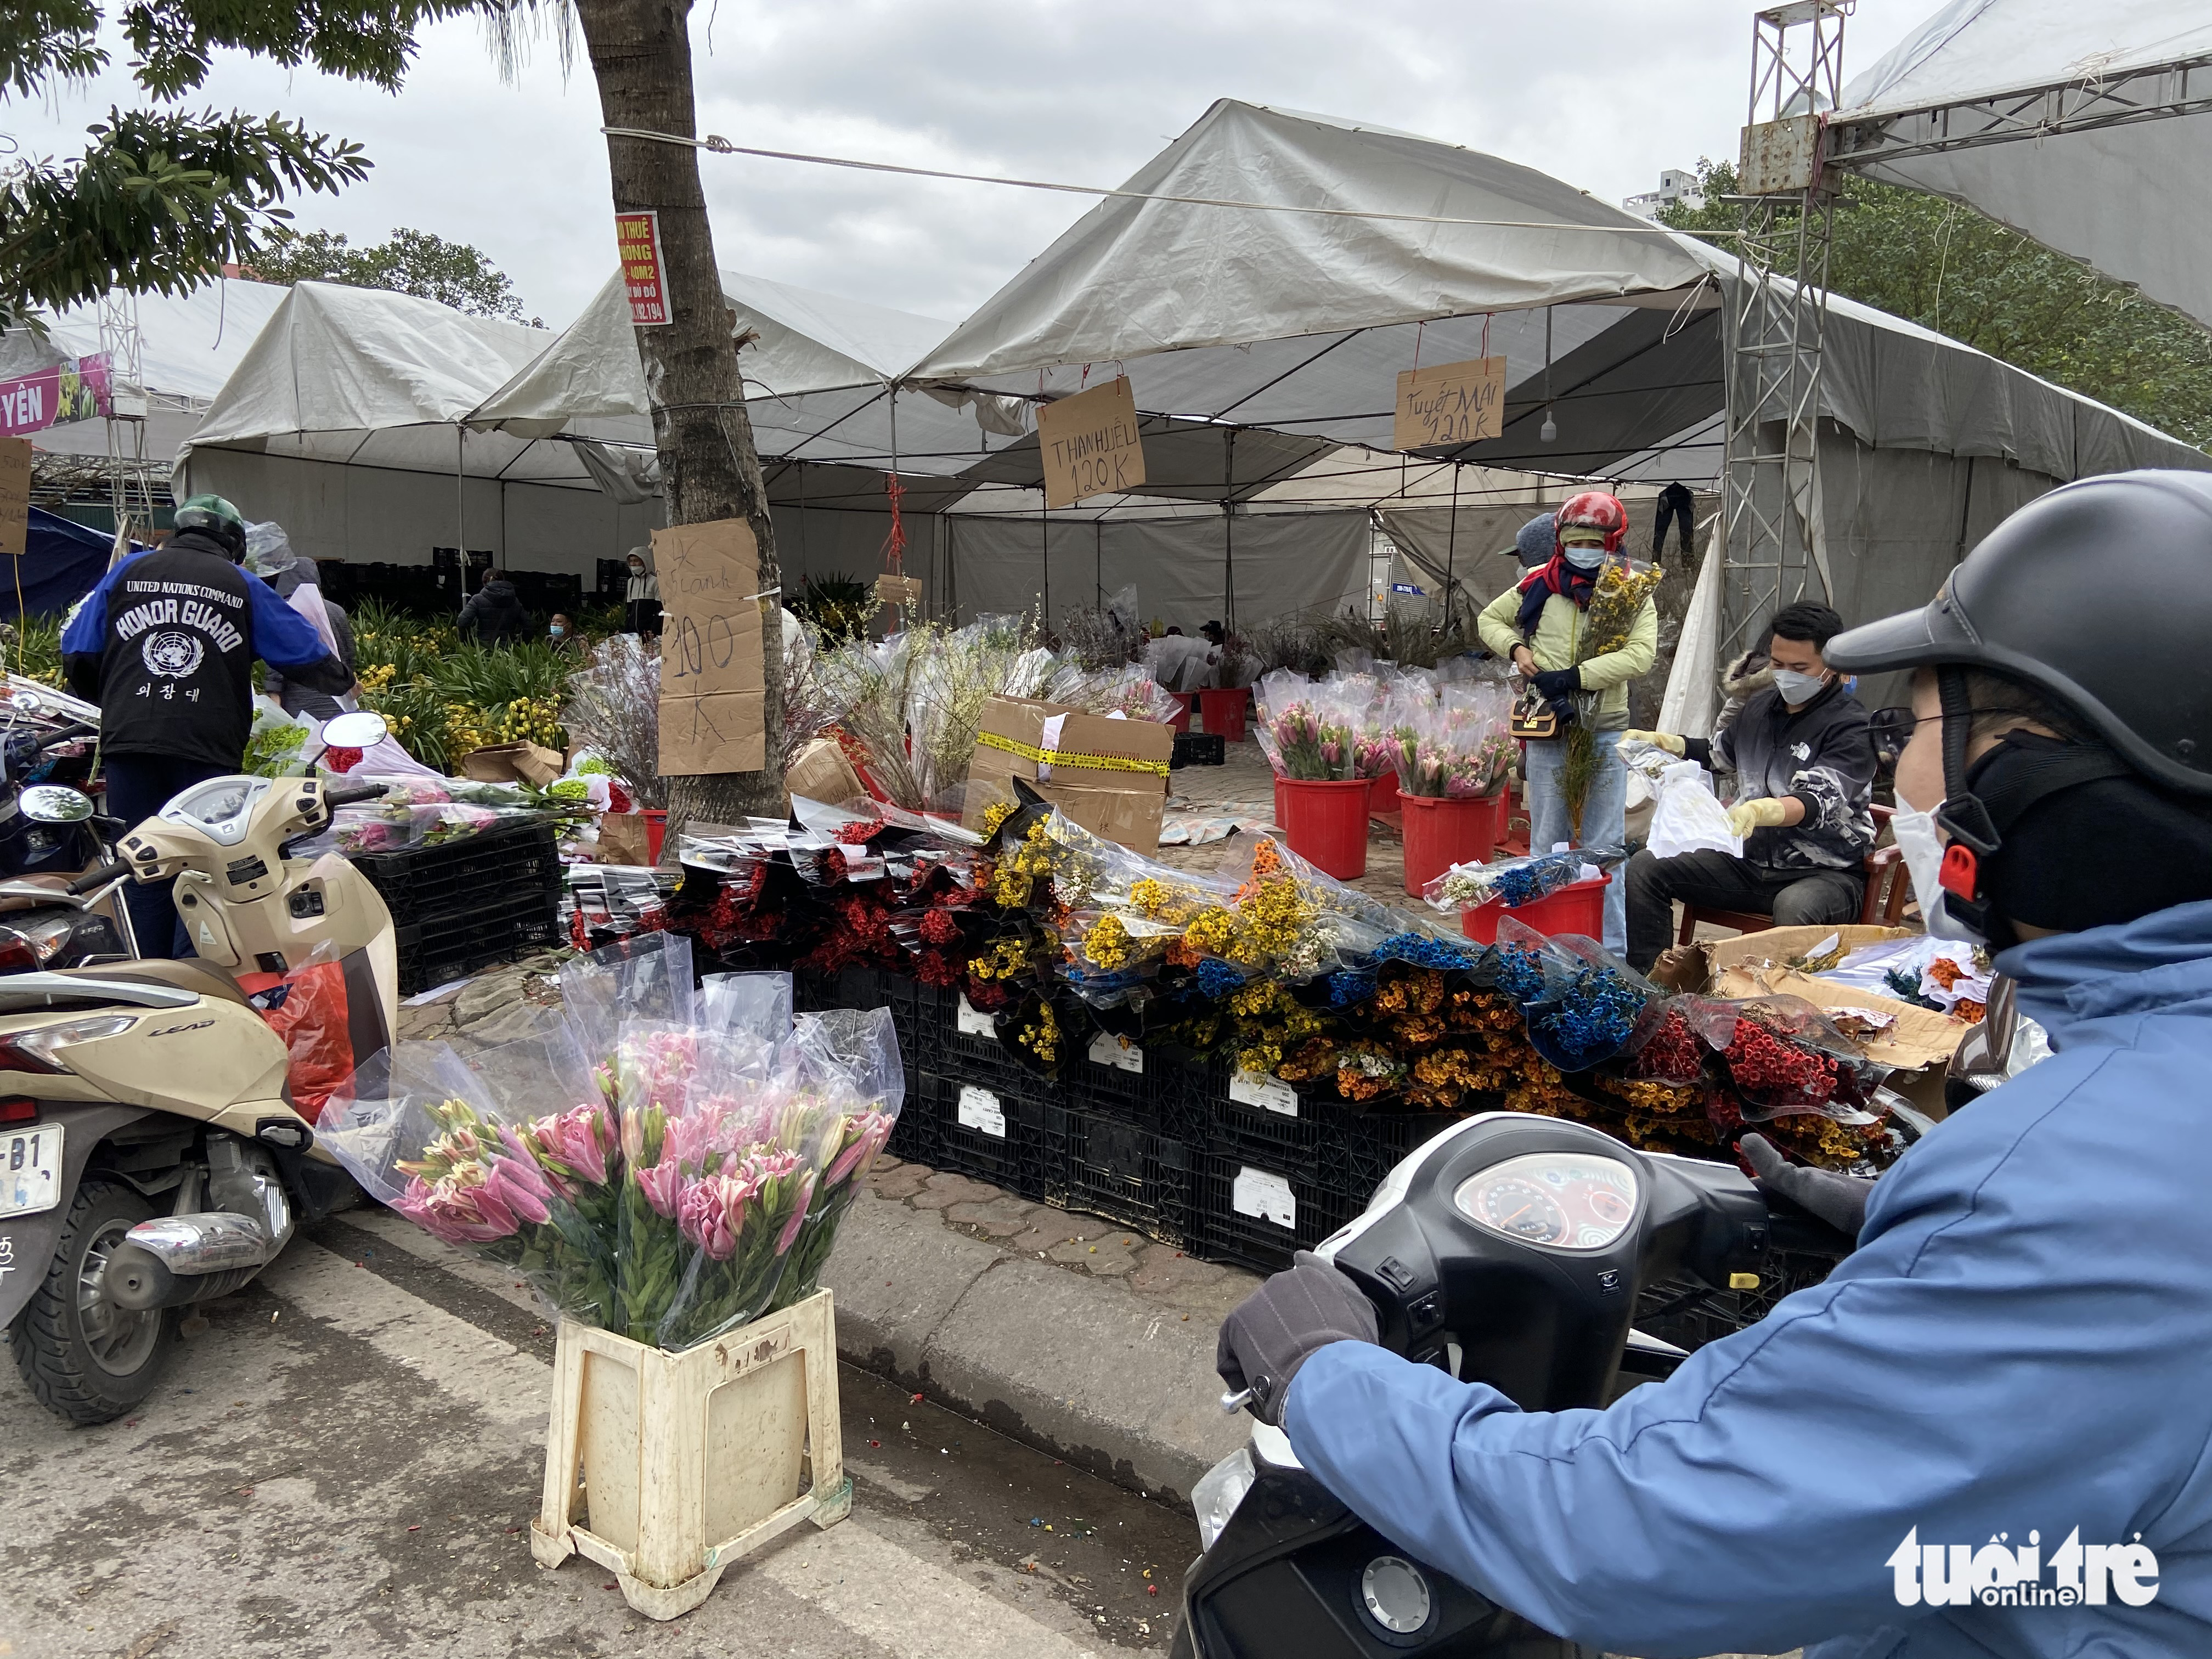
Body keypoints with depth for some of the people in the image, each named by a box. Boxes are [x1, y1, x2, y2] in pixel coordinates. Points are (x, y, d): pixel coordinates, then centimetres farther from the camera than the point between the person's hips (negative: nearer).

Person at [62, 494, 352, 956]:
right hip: (208, 751, -2)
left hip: (128, 745, 2)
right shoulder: (244, 588, 7)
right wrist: (346, 685, 27)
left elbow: (79, 657, 12)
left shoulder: (127, 571, 12)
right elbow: (307, 658, 8)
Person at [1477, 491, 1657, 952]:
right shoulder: (1541, 585, 2)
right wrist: (1516, 648, -4)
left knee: (1605, 846, 5)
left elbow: (1641, 656, -18)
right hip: (1549, 732, 1)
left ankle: (1611, 951, 13)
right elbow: (1489, 619, 17)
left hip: (1606, 734, -1)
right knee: (1547, 843, 10)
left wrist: (1572, 676, -23)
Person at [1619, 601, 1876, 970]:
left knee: (1794, 908, -41)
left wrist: (1757, 811, -48)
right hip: (1749, 859, 7)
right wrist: (1659, 742, 16)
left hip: (1825, 871, -7)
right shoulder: (1760, 705, 10)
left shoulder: (1850, 728, -12)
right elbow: (1720, 752, 32)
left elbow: (1816, 803, -28)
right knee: (1645, 868, -8)